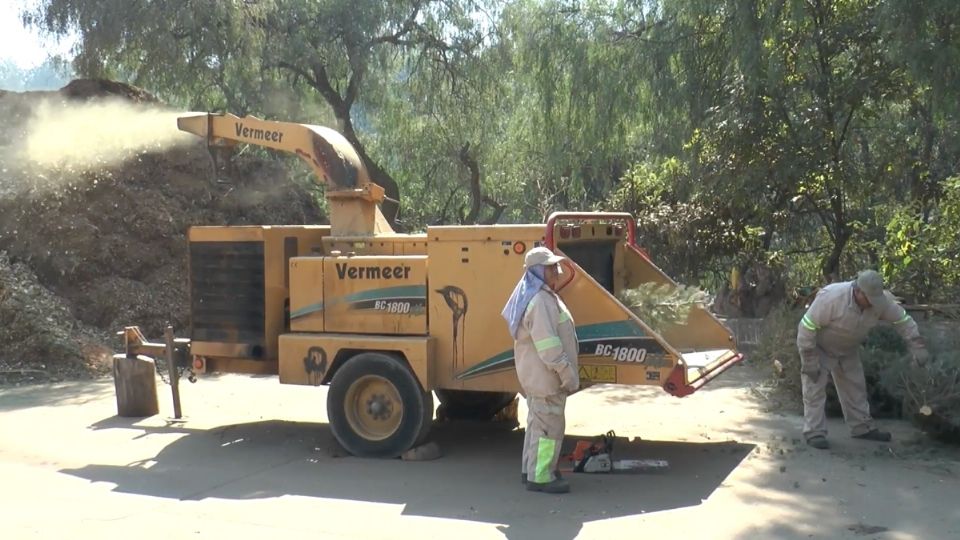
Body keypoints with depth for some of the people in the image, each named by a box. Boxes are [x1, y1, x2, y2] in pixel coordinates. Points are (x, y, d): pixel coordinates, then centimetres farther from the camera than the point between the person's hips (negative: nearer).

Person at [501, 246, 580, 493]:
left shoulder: (541, 296, 13)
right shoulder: (541, 301, -23)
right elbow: (548, 346, -27)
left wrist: (564, 372, 22)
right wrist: (568, 374, -22)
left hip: (537, 374, 11)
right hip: (545, 375, -11)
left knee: (538, 422, 19)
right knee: (549, 425, -3)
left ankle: (531, 468, 29)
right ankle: (540, 477, 4)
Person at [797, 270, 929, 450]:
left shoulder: (881, 301, -21)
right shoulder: (831, 298, -38)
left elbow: (903, 320, -7)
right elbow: (807, 327, -33)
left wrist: (917, 347, -16)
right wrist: (809, 362, -28)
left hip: (848, 349, 6)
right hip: (819, 347, -6)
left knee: (855, 386, 12)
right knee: (815, 389, -9)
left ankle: (862, 427, 24)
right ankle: (815, 433, -6)